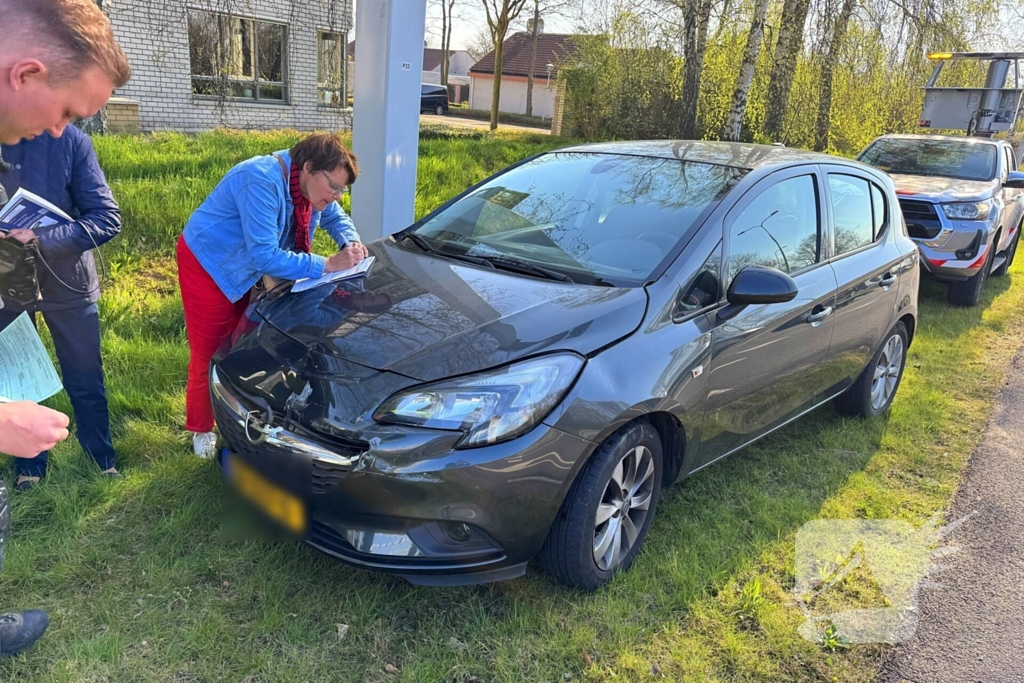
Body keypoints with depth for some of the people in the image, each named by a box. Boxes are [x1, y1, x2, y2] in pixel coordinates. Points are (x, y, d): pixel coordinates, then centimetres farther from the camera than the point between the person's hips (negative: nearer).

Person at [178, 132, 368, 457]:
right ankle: (201, 430, 20)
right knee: (208, 352, 2)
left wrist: (350, 242, -16)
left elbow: (336, 217, 8)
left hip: (246, 267, 8)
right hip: (207, 263, -7)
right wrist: (328, 265, -36)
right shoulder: (263, 182, -34)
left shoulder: (309, 184, -9)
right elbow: (264, 256, -37)